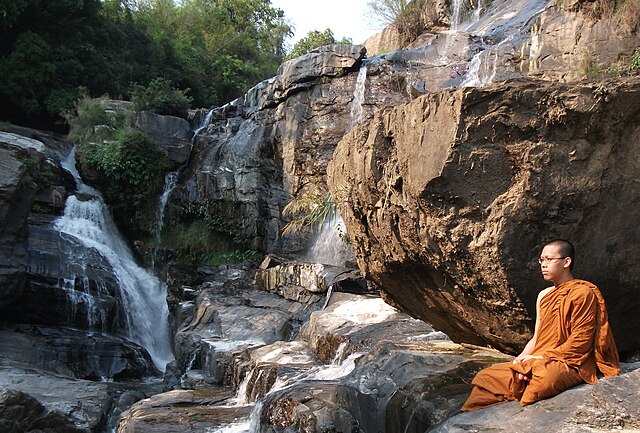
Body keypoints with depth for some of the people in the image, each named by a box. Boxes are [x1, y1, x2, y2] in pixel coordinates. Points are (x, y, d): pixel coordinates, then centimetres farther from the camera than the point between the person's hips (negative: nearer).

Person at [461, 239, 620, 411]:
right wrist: (522, 358, -3)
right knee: (485, 377, -6)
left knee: (542, 377, -40)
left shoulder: (583, 293, -6)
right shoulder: (544, 295, 17)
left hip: (571, 364, -7)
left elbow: (579, 343, -12)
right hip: (538, 361, 8)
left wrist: (541, 357, -13)